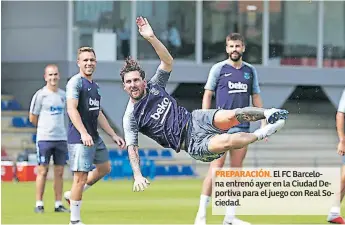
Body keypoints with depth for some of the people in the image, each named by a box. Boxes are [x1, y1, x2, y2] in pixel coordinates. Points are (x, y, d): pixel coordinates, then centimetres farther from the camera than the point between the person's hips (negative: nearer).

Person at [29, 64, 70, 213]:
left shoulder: (63, 95, 11)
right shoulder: (40, 95, -4)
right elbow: (32, 118, 0)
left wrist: (57, 128, 10)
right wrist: (45, 128, 9)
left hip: (61, 138, 5)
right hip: (44, 138, -5)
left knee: (59, 172, 4)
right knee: (43, 171, -4)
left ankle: (58, 204, 8)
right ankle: (39, 204, 1)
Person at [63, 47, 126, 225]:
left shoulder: (94, 86, 18)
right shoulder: (76, 82, -10)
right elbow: (72, 109, -20)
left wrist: (113, 135, 21)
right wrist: (83, 133, -30)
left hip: (94, 137, 10)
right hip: (80, 138, -10)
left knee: (104, 168, 21)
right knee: (81, 177, -9)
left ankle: (72, 195, 28)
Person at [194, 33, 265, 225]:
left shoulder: (250, 71, 11)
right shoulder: (219, 69, 1)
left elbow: (256, 97, 16)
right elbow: (208, 95, 2)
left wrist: (263, 122, 9)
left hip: (242, 126, 4)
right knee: (216, 168, -11)